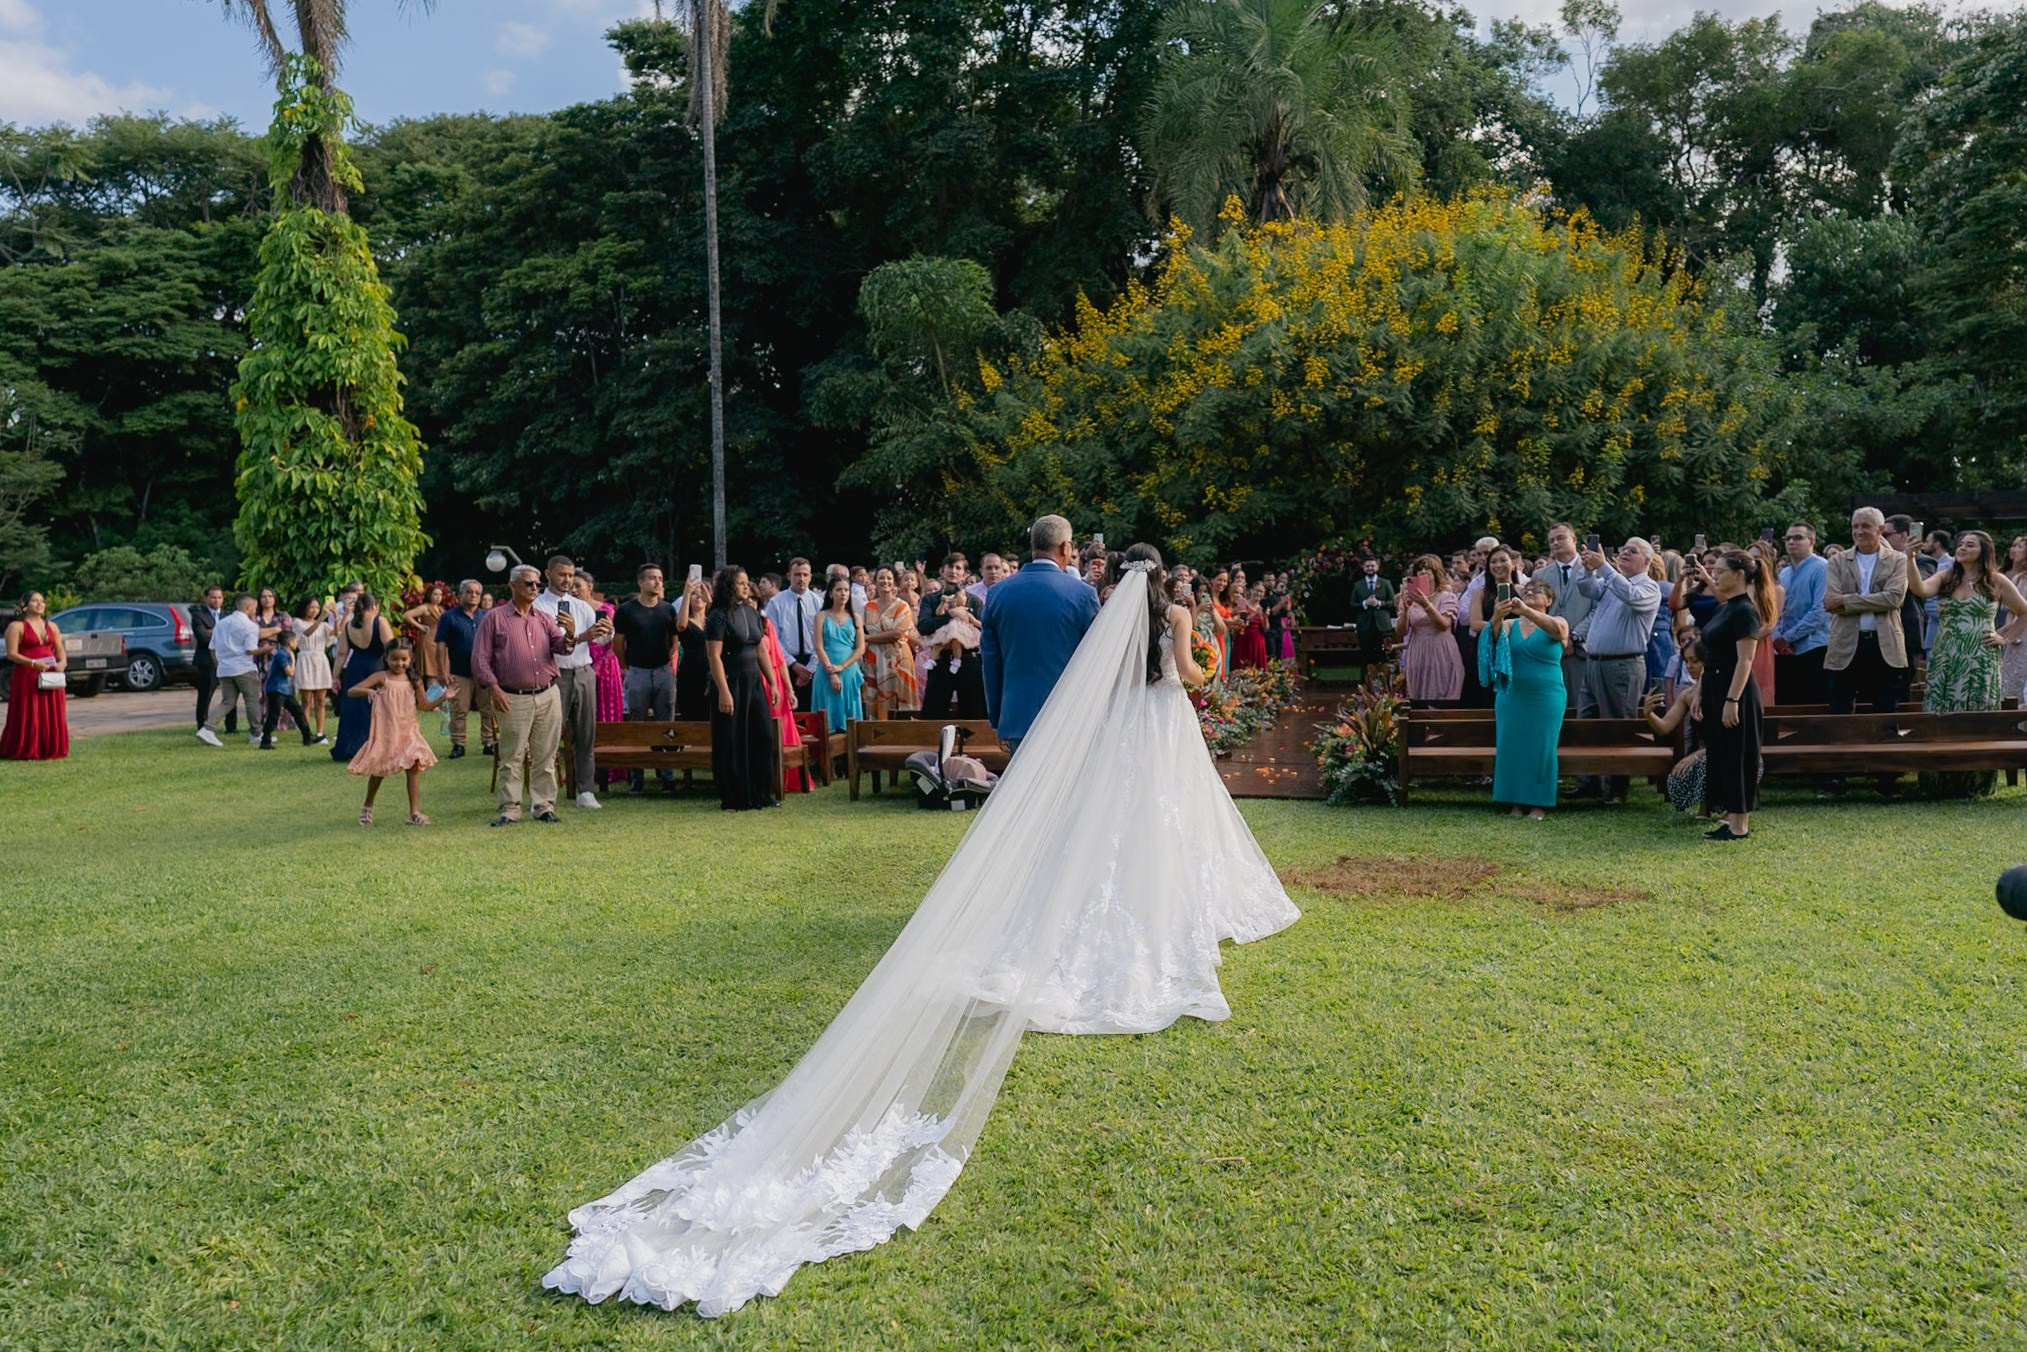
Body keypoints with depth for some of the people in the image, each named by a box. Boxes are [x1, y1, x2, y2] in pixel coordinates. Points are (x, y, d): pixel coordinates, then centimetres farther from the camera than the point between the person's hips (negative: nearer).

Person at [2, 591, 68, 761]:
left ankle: (50, 750, 12)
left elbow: (60, 651, 17)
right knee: (27, 716, -4)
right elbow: (11, 654, -9)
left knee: (51, 716, 5)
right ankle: (25, 751, 2)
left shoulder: (51, 626, 15)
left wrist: (62, 663, -5)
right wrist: (33, 663, -21)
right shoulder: (16, 626, -2)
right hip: (26, 677, -5)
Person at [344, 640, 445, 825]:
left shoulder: (414, 680, 4)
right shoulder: (381, 677, -5)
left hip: (408, 731, 2)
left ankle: (414, 812, -5)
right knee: (378, 771, 11)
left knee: (414, 768, -9)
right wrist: (368, 691, -30)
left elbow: (425, 706, 10)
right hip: (385, 732, -2)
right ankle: (367, 808, 33)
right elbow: (351, 692, -10)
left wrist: (442, 697, -6)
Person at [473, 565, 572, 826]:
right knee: (511, 758, -1)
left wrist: (569, 636, -24)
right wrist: (493, 687, -10)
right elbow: (480, 658, 1)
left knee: (545, 756, 6)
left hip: (548, 696, 3)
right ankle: (509, 809, 5)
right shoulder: (494, 618, 3)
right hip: (514, 699, -3)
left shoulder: (545, 618, 13)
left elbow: (560, 646, 0)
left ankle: (543, 805, 13)